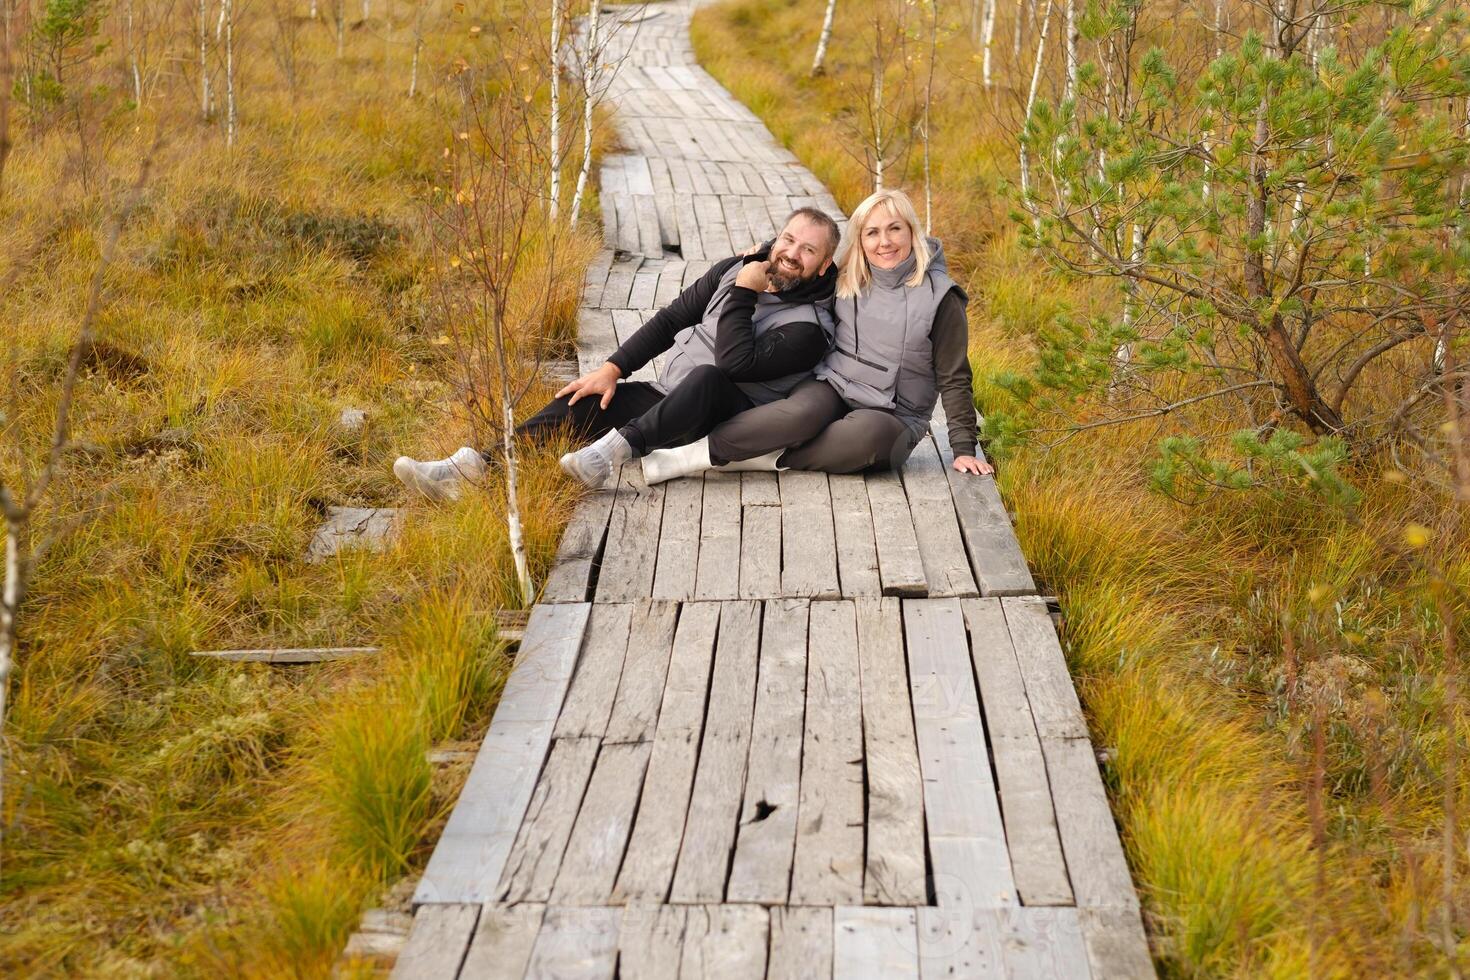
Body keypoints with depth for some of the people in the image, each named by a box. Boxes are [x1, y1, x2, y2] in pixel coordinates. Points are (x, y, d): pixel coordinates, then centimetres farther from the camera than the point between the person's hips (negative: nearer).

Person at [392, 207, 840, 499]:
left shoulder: (809, 326, -12)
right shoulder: (734, 270, 9)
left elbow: (736, 361, -25)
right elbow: (670, 320, 11)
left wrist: (743, 292, -17)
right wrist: (613, 368, 1)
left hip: (719, 424, -7)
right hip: (664, 399, 7)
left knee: (707, 377, -38)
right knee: (585, 402, -14)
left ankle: (614, 449, -46)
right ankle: (469, 469, -26)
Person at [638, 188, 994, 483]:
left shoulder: (939, 297, -6)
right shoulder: (846, 281, 7)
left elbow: (954, 379, -3)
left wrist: (964, 450, -8)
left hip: (891, 417, -2)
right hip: (831, 388, 3)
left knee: (868, 432, -40)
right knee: (803, 412, -34)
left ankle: (769, 459, -31)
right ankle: (681, 457, -40)